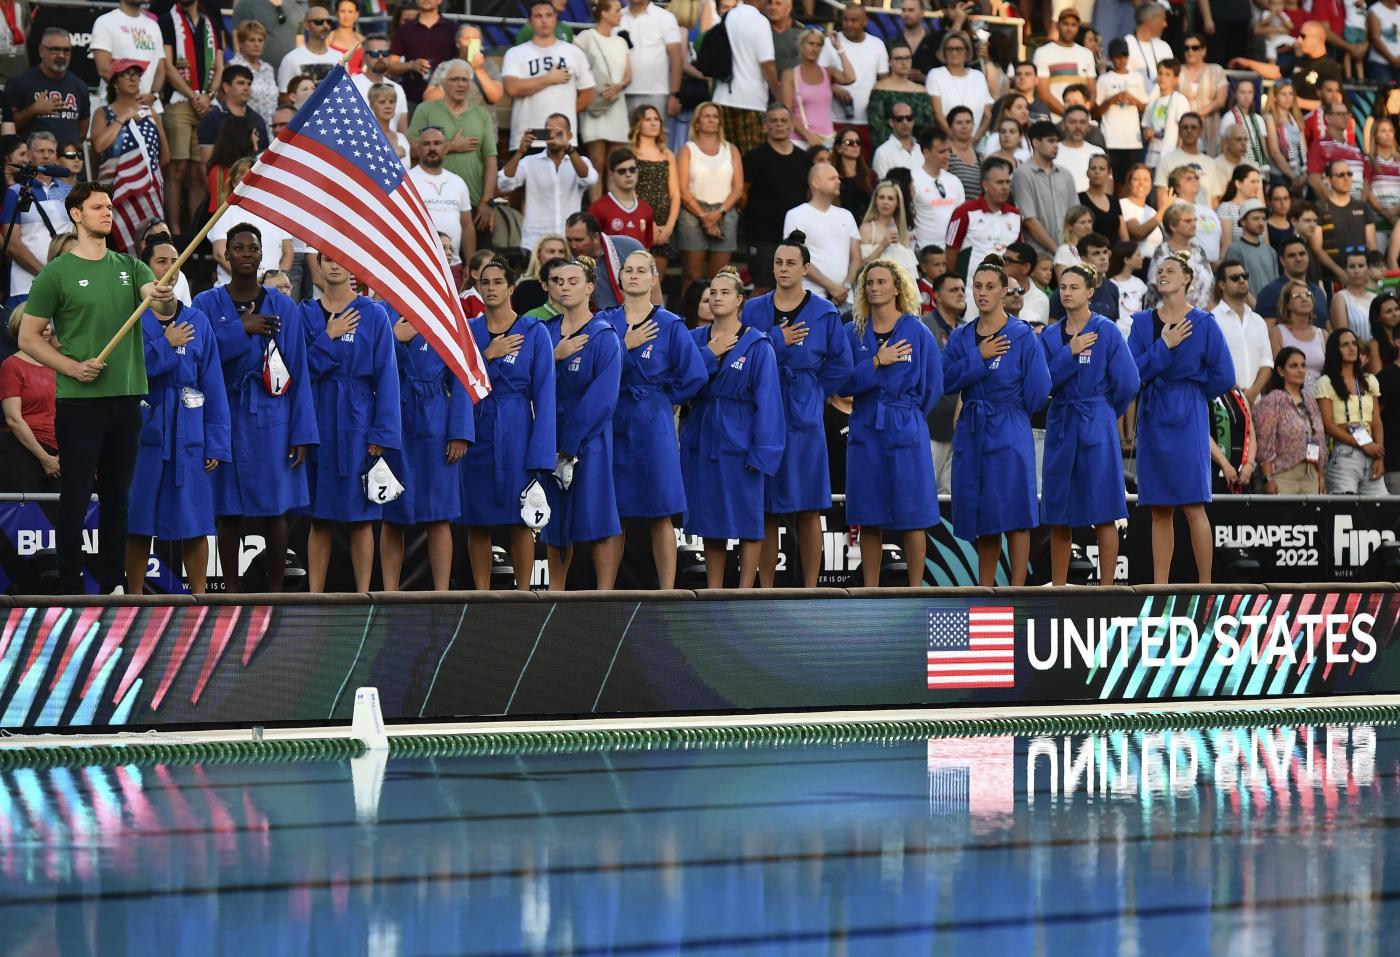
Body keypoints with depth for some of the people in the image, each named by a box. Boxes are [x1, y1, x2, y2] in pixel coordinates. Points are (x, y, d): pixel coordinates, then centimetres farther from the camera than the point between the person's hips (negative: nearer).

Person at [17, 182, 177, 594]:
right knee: (75, 498, -2)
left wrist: (165, 298, -31)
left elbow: (163, 308, -7)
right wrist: (73, 367, -16)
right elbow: (28, 337, -3)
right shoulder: (56, 273, -4)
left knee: (117, 498, 10)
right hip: (79, 402, -5)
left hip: (126, 398, 5)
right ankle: (70, 589, 2)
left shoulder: (130, 267, 9)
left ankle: (112, 587, 18)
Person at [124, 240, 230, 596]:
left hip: (188, 434, 2)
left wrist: (216, 444, -1)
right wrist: (166, 346, -9)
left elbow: (213, 387, 6)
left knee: (194, 522, 1)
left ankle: (199, 597, 8)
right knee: (138, 524, 1)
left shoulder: (198, 322, 9)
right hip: (142, 431, -2)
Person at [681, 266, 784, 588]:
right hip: (701, 440, 4)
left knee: (746, 520, -2)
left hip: (738, 442, -4)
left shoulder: (758, 346, -4)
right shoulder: (695, 340, 8)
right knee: (710, 519, 9)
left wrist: (762, 451, -14)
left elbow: (767, 401, -8)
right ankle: (713, 593, 16)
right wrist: (709, 355, -13)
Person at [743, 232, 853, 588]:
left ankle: (810, 591, 5)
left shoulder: (823, 313, 2)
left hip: (803, 419, -1)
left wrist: (810, 393, 4)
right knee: (766, 510, 3)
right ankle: (766, 590, 9)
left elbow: (840, 366, 4)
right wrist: (776, 341, -11)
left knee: (808, 510, 0)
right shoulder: (753, 310, 6)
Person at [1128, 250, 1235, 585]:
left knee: (1193, 507, -7)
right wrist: (1164, 346, -11)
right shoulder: (1143, 322, 8)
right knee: (1160, 510, 4)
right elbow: (1133, 371, -3)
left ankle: (1205, 587, -4)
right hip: (1153, 419, 4)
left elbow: (1223, 377, -1)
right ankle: (1160, 587, 6)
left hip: (1187, 420, -3)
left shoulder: (1203, 323, -1)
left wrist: (1189, 392, 7)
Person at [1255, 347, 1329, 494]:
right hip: (1283, 475, -6)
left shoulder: (1310, 401, 17)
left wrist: (1321, 477, 14)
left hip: (1310, 476, 6)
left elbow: (1320, 441, 20)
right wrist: (1268, 479, -15)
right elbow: (1264, 444, -9)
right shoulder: (1272, 401, -4)